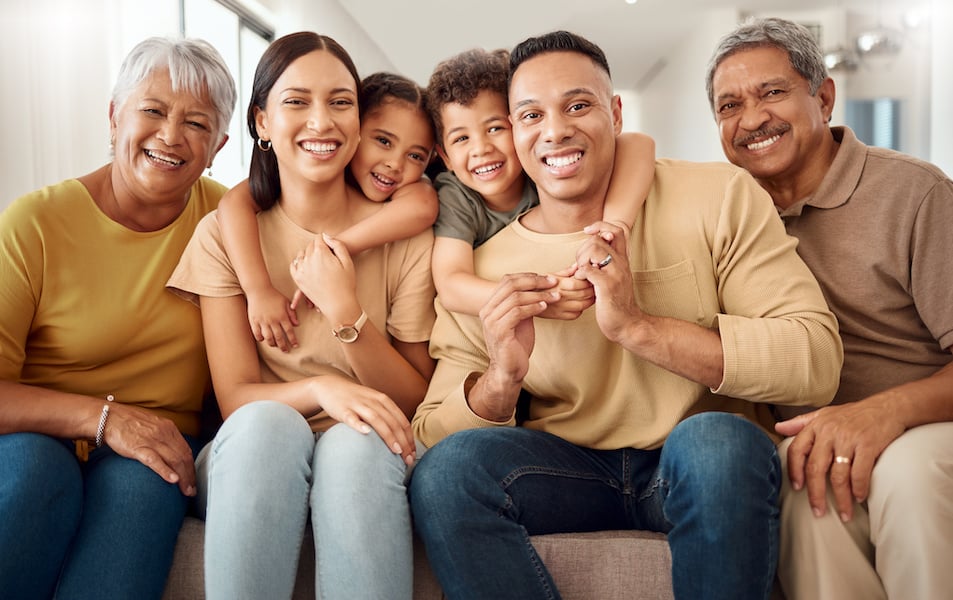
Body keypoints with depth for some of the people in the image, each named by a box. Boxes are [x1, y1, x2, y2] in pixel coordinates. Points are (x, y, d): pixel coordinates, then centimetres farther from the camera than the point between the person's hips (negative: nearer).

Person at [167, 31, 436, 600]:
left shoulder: (405, 234, -2)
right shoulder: (223, 234, 0)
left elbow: (416, 401, -2)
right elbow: (237, 398, -5)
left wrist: (343, 308, -16)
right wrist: (318, 389, -26)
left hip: (366, 464, 0)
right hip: (251, 463, 1)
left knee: (356, 441, -34)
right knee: (267, 423, -33)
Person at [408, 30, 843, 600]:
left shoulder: (719, 198, -6)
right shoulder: (481, 272, -1)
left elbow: (818, 360, -14)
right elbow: (431, 434, 0)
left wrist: (637, 326, -23)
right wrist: (501, 380, -22)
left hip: (710, 469, -1)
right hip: (569, 476, 2)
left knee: (716, 437, -35)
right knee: (444, 469, -25)